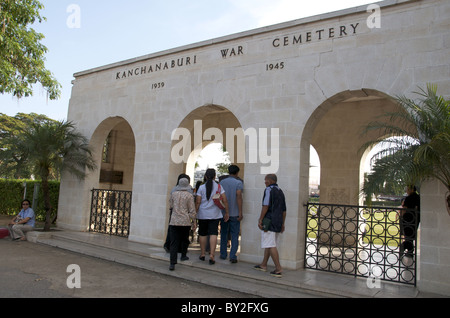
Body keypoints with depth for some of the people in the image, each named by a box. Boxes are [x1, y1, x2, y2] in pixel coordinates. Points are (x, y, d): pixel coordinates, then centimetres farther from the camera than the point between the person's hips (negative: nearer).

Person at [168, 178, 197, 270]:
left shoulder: (173, 194, 3)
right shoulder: (189, 195, -5)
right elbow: (192, 210, -4)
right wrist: (194, 222, 4)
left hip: (174, 221, 2)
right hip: (185, 221, -1)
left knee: (174, 242, -1)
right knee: (184, 239, 20)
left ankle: (172, 263, -8)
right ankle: (183, 255, 37)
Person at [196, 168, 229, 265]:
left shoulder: (201, 187, -3)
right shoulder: (219, 187, -1)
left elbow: (198, 202, -4)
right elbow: (225, 201, -4)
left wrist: (195, 213, 5)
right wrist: (227, 213, 4)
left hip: (203, 214, 0)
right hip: (215, 214, 0)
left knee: (202, 234, 12)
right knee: (213, 234, -2)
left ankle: (202, 254, 21)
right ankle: (211, 255, -10)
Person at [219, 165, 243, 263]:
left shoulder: (222, 182, 6)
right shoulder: (238, 182, -6)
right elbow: (239, 197, -15)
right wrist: (240, 212, -14)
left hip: (223, 212, 4)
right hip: (234, 213, -3)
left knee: (224, 234, 15)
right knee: (234, 235, 3)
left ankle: (223, 254, 21)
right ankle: (233, 256, -2)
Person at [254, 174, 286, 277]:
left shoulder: (269, 190, -8)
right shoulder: (280, 191, 18)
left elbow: (266, 206, -16)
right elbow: (284, 210, 19)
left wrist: (260, 220, -13)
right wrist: (282, 224, 23)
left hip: (269, 221, -9)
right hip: (278, 223, 9)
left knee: (271, 245, -8)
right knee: (269, 244, 17)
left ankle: (278, 269, -11)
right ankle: (263, 265, 26)